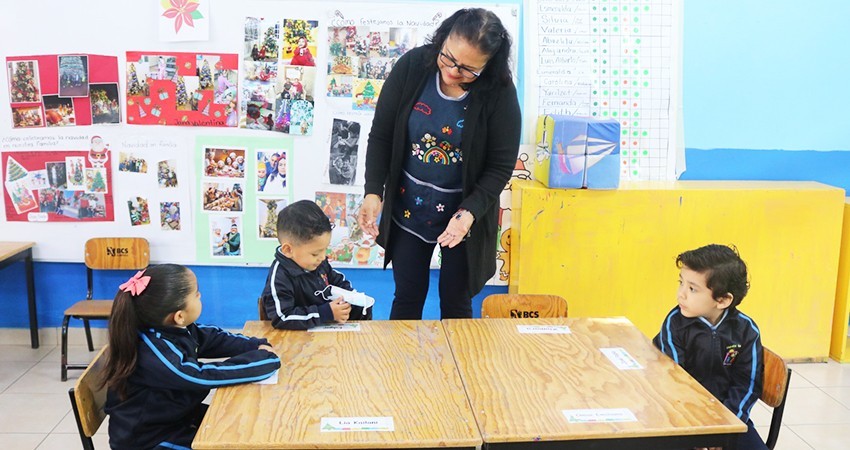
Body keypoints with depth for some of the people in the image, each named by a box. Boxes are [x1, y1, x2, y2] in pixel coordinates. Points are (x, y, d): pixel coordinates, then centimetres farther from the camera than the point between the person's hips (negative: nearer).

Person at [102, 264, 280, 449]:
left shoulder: (175, 329, -7)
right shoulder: (152, 354, -33)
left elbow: (214, 338, 7)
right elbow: (204, 376, -34)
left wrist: (257, 346, -8)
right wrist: (264, 358, -24)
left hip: (178, 418, 8)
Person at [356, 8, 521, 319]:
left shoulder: (499, 93, -17)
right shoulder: (411, 67, -13)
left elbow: (501, 165, -11)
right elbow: (381, 135, -4)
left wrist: (470, 212, -24)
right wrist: (373, 192, -14)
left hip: (464, 215, -1)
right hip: (407, 210, 2)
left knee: (456, 303, 12)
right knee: (407, 298, 13)